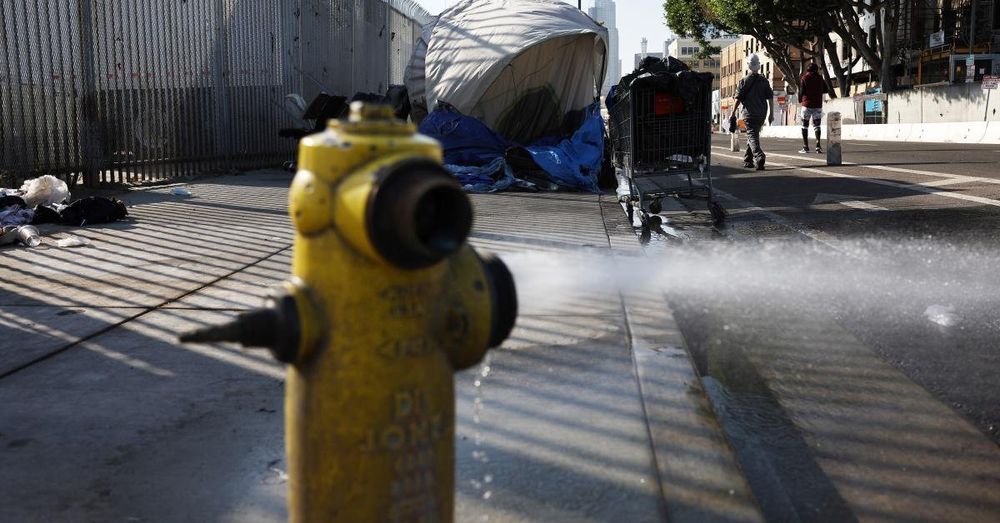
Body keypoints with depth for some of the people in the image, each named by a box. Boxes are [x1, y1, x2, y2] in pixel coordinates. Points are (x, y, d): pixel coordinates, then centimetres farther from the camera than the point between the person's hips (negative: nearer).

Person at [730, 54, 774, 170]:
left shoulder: (744, 81, -5)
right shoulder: (764, 81, 4)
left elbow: (738, 99, -5)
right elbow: (770, 98, 3)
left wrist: (733, 113, 3)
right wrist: (771, 114, 8)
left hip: (749, 114, -4)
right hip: (761, 114, 4)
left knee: (752, 136, -9)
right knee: (753, 135, 18)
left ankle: (759, 156, -33)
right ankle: (748, 160, 25)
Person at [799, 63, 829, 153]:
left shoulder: (804, 78, -4)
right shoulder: (820, 78, 5)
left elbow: (801, 90, -8)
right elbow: (825, 90, 9)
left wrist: (800, 100, 7)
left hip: (807, 104, -2)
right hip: (818, 105, 2)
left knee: (805, 125, 6)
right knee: (817, 125, 4)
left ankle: (805, 147, 2)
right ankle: (818, 145, -13)